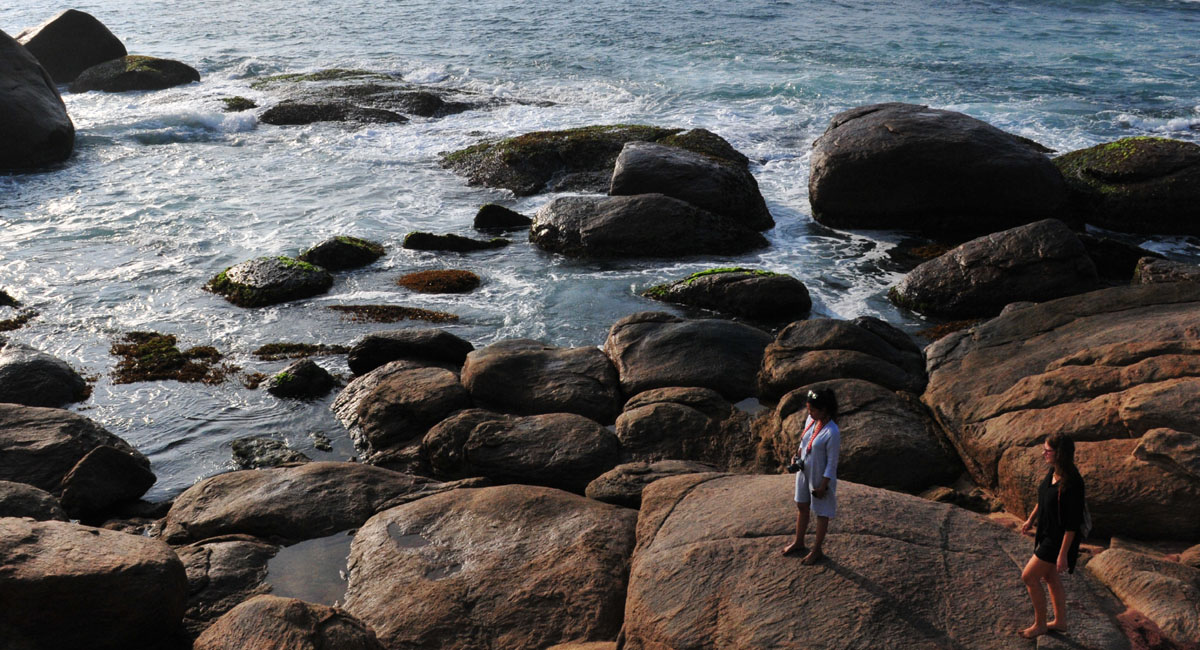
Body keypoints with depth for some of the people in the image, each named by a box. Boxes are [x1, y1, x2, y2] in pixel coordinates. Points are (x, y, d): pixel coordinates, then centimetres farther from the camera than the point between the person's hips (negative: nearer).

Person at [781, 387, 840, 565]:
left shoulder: (832, 433, -30)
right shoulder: (810, 420, -8)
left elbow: (832, 463, -22)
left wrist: (823, 486, -18)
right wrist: (797, 456, -1)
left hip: (820, 478, -7)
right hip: (804, 472, 7)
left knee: (821, 513, 13)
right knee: (802, 507, 23)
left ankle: (817, 550, 31)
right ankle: (799, 543, 43)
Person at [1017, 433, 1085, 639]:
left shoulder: (1072, 483, -30)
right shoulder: (1052, 471, -5)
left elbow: (1072, 523, -26)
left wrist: (1063, 554, -23)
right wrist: (1031, 519, 26)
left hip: (1059, 539, -8)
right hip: (1046, 533, 8)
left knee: (1029, 577, 1)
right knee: (1050, 578, 22)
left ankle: (1039, 624, 21)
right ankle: (1060, 621, 41)